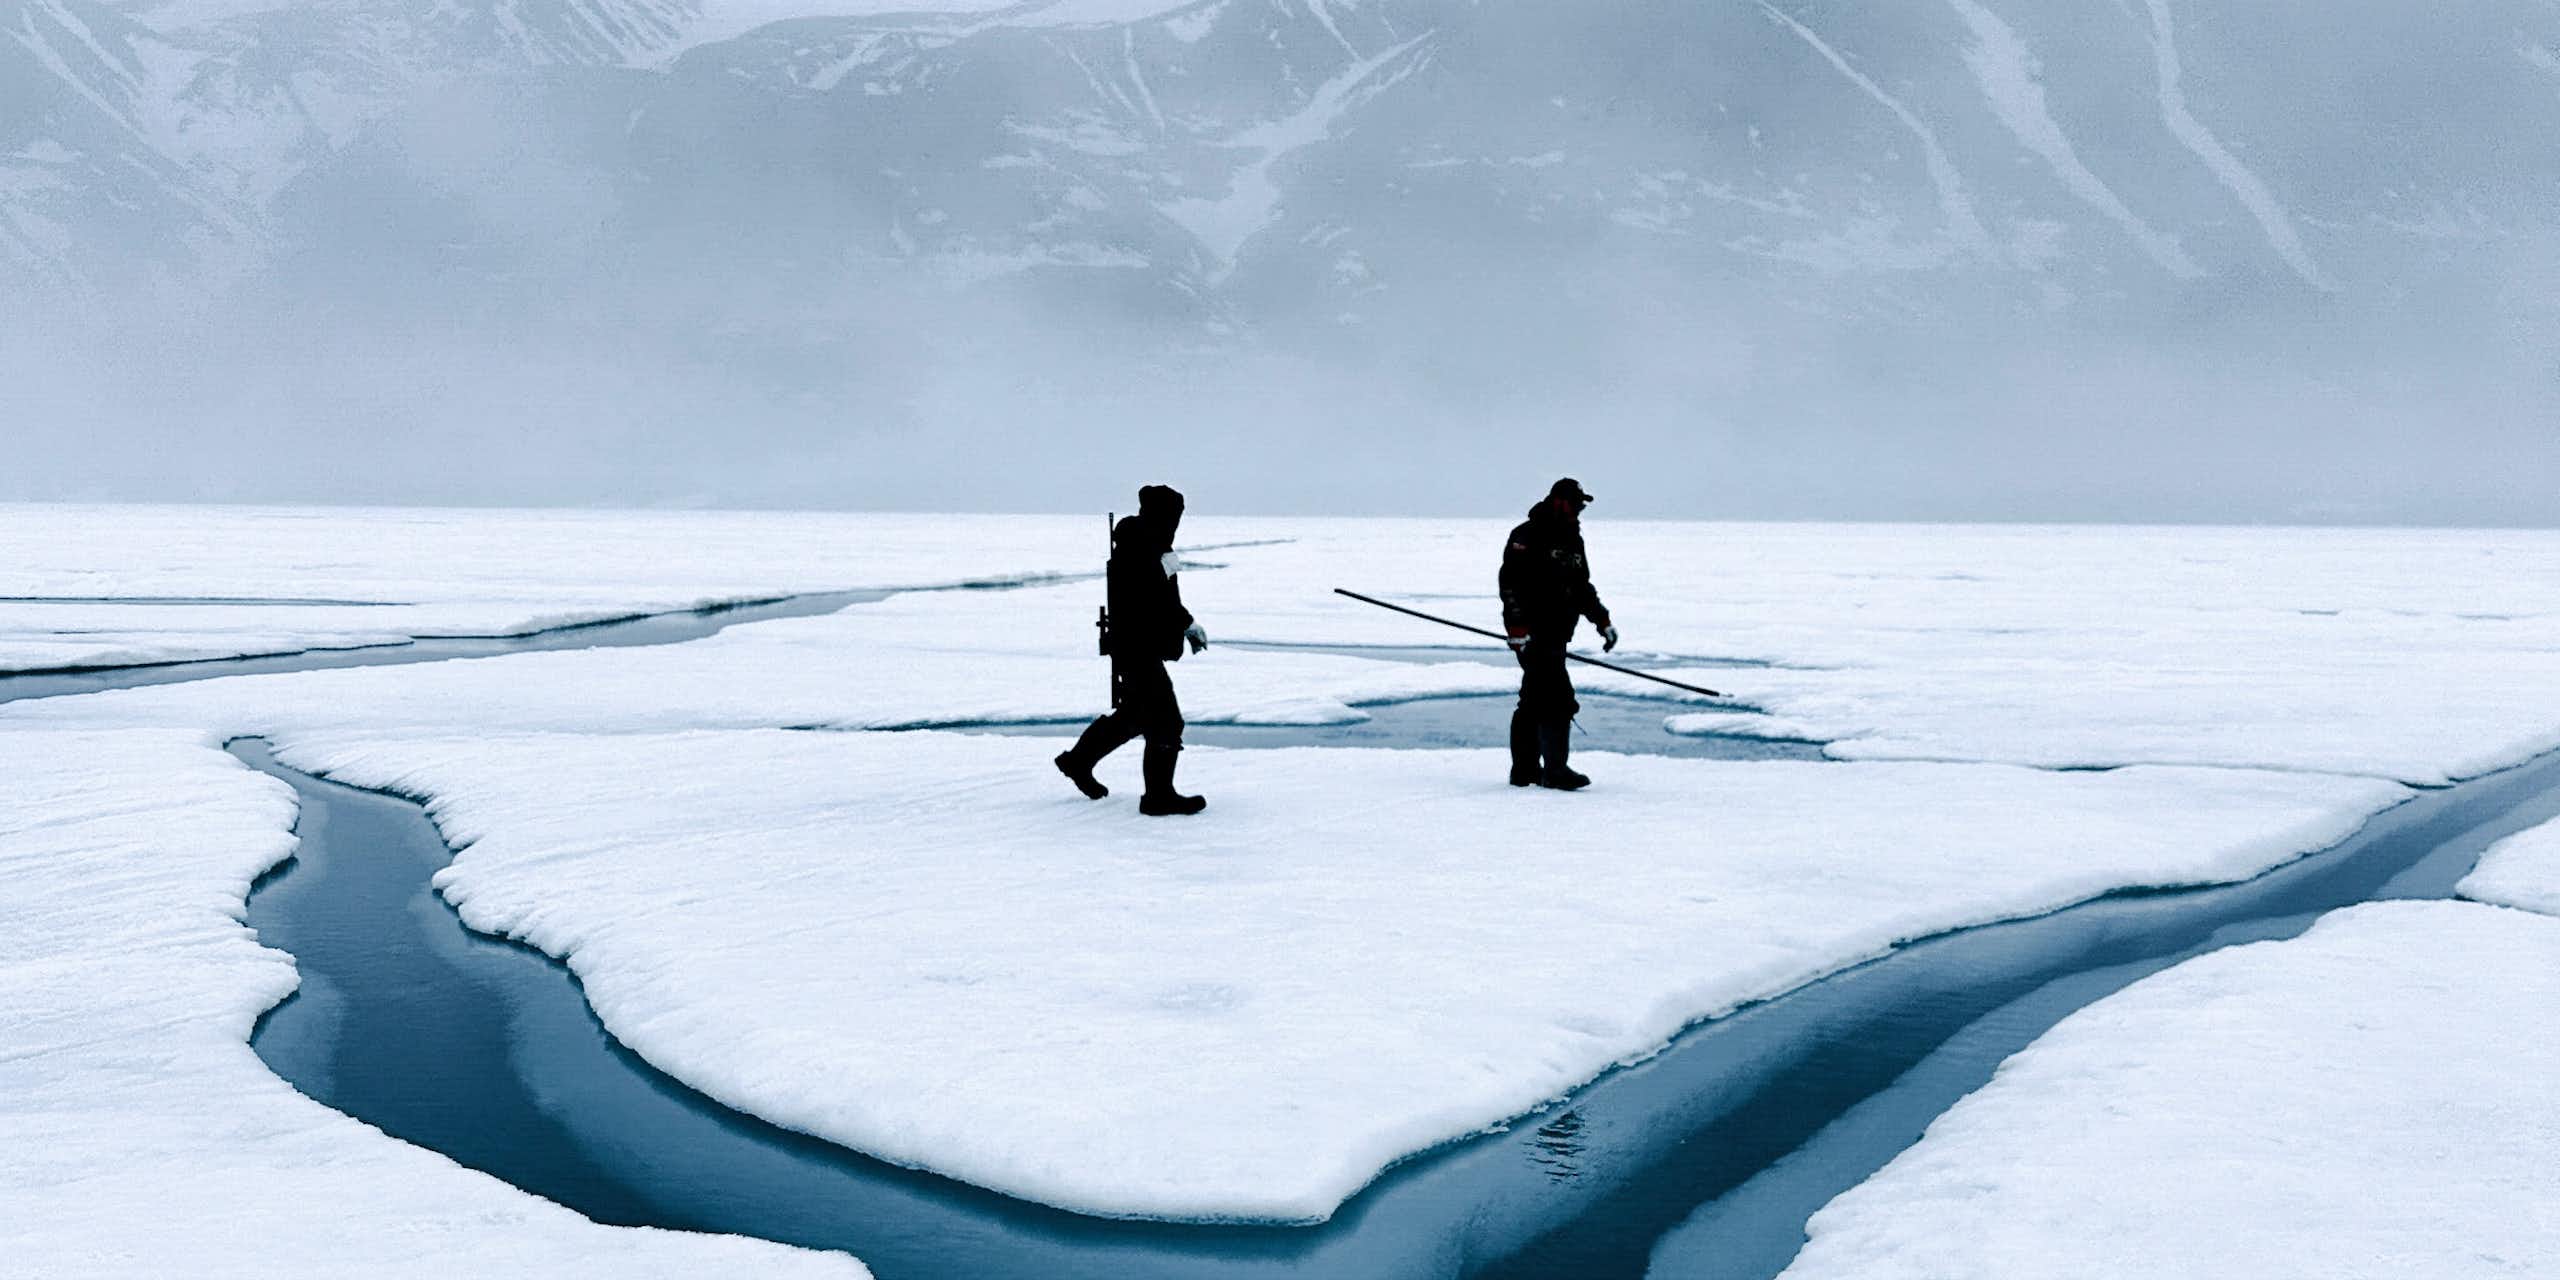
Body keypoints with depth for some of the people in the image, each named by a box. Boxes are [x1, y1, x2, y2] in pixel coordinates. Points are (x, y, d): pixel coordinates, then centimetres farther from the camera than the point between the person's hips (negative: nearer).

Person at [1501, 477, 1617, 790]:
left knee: (1534, 702, 13)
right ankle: (1555, 770, -15)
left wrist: (1603, 621, 20)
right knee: (1557, 699, -15)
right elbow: (1510, 583, -16)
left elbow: (1582, 587, 28)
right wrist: (1518, 629, -21)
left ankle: (1524, 771, 20)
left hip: (1556, 635, 9)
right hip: (1531, 635, -9)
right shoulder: (1528, 536, -10)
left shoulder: (1573, 541, 19)